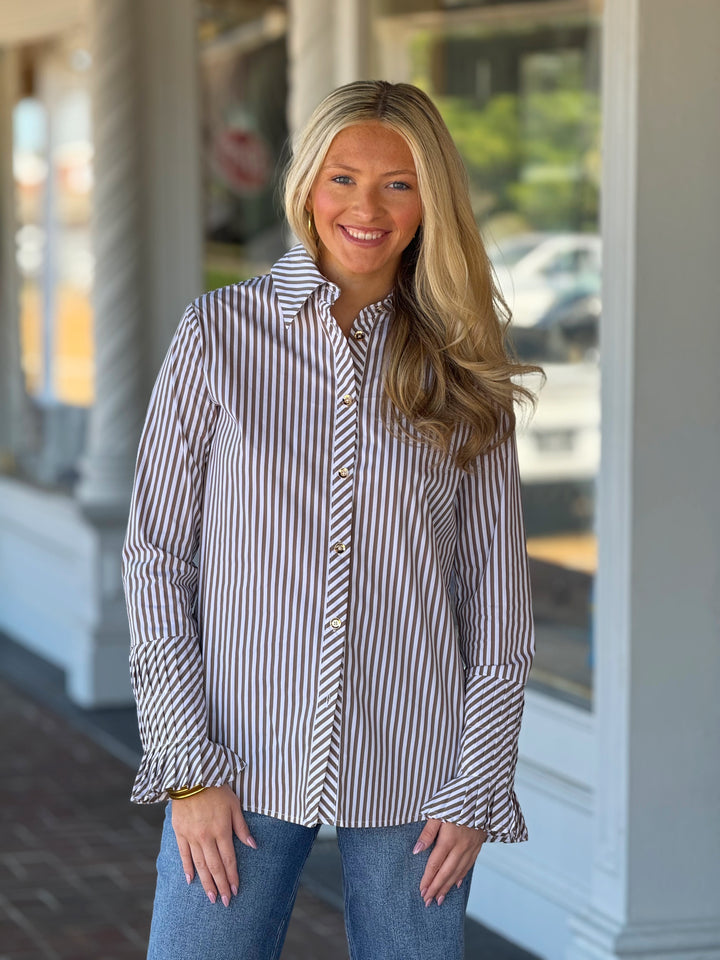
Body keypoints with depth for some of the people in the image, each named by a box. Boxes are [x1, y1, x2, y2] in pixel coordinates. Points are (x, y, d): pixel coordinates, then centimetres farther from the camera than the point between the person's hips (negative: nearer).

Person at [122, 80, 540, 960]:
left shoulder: (462, 369, 4)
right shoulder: (219, 334, -1)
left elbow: (498, 593, 6)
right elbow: (155, 556, -1)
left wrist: (479, 785, -1)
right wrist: (187, 768, -7)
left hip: (415, 775, 1)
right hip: (242, 762, -1)